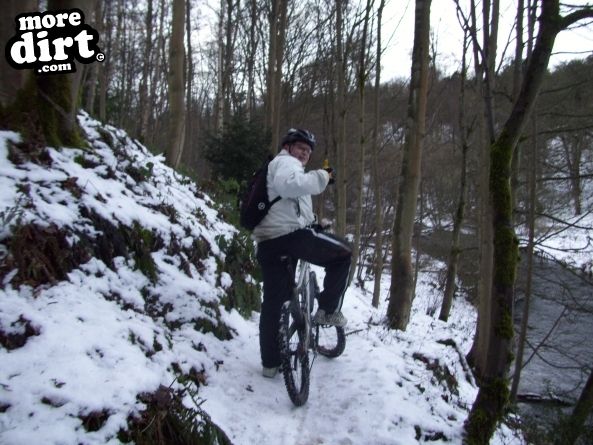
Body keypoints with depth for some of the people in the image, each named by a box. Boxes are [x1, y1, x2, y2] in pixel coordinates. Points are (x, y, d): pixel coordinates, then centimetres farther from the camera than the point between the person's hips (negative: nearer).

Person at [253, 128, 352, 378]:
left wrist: (310, 222, 43)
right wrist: (322, 177, -18)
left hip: (267, 242, 10)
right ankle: (328, 311, 5)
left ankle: (270, 363, 19)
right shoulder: (286, 161, 2)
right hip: (291, 234, -10)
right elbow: (290, 184, -24)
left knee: (272, 303, 13)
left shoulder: (275, 167, 35)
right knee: (343, 254, 8)